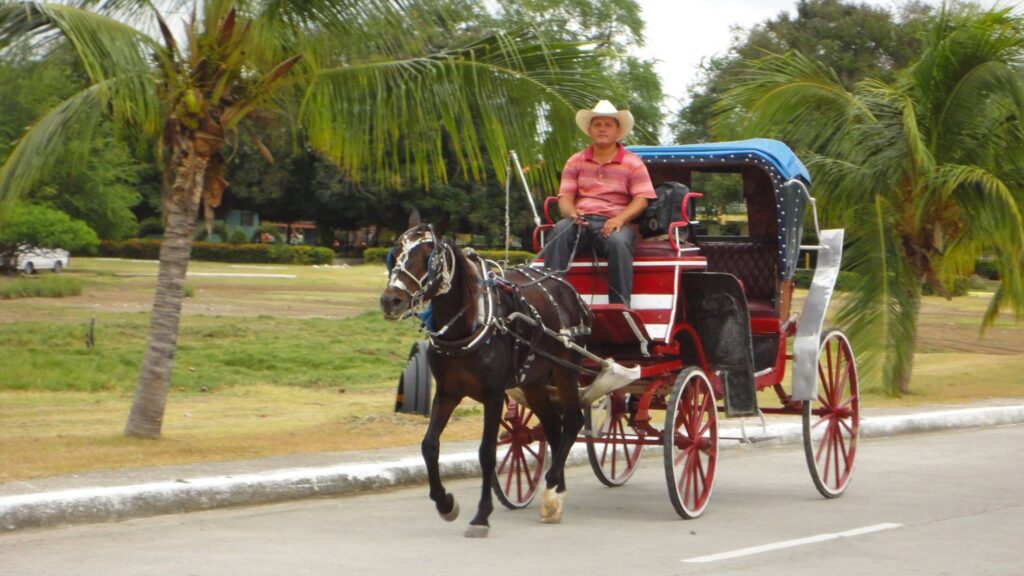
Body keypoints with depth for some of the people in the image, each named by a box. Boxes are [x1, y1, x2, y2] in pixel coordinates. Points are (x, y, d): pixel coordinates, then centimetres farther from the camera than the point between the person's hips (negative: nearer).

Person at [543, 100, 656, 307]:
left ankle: (619, 307, -35)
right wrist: (572, 213, -15)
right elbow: (565, 197, 10)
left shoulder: (632, 163, 11)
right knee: (559, 232, -32)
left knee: (619, 242, -37)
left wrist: (619, 219, -17)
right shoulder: (576, 161, 17)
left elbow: (641, 199, 2)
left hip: (614, 222, -2)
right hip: (581, 221, 2)